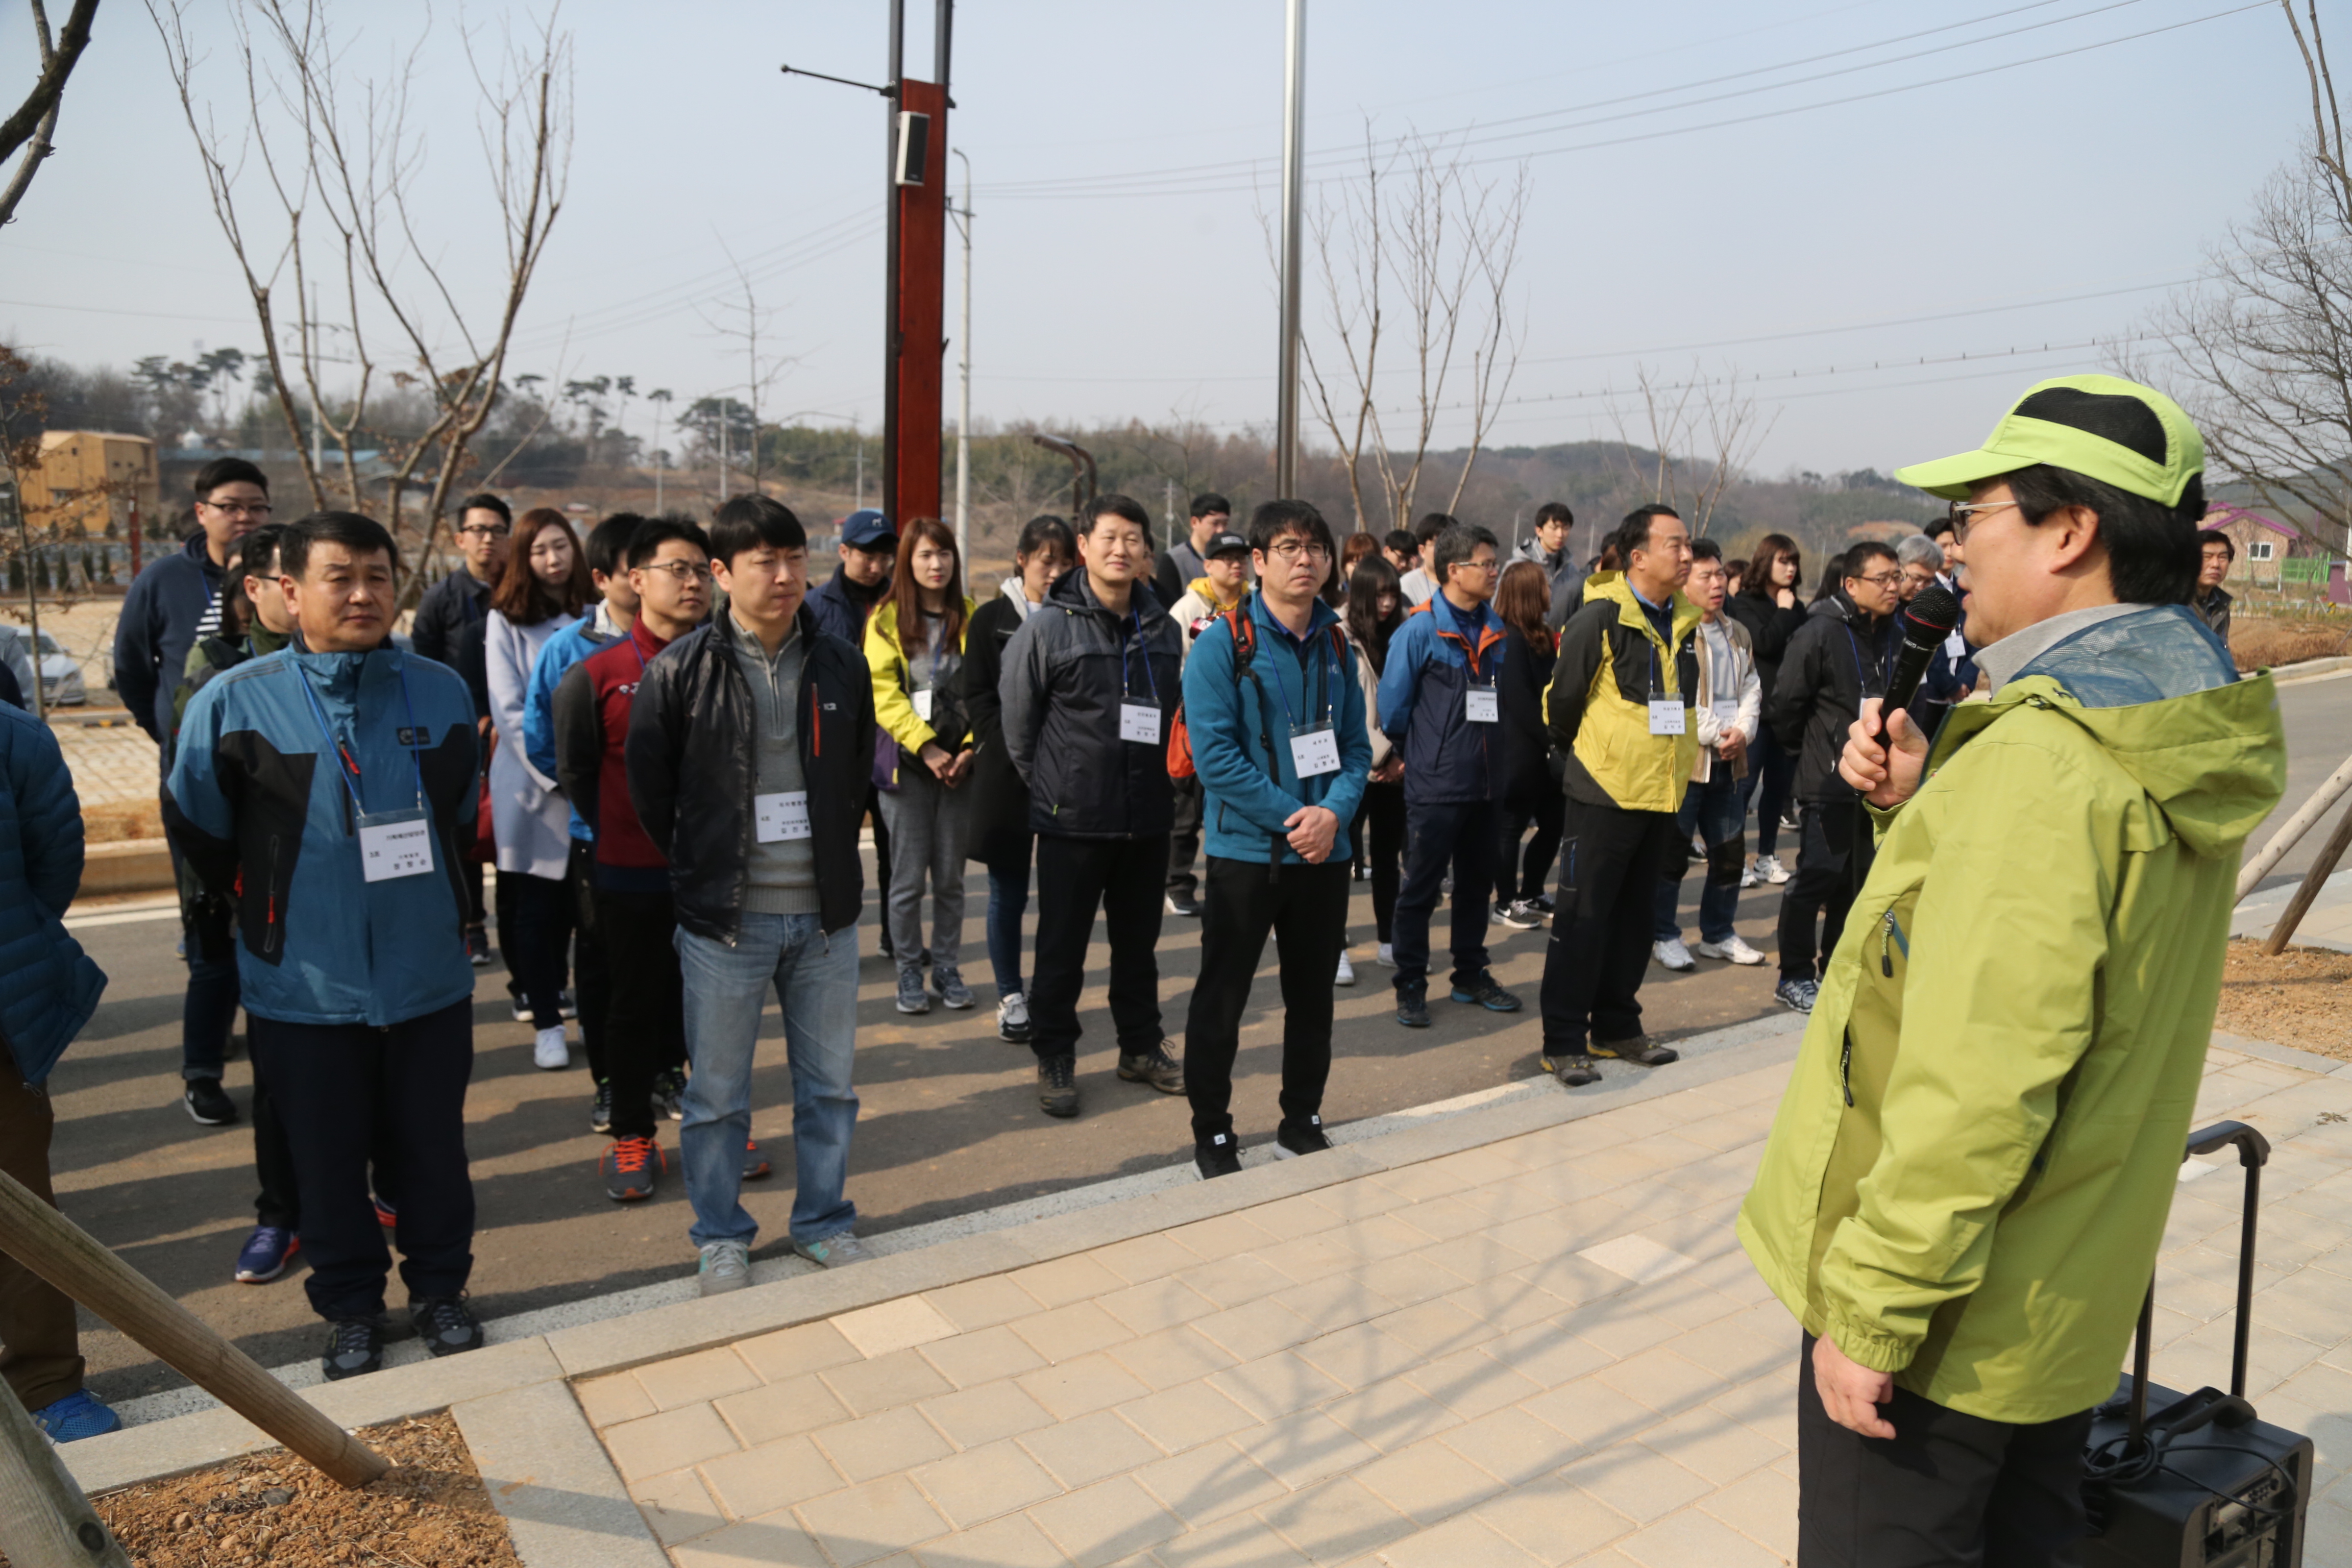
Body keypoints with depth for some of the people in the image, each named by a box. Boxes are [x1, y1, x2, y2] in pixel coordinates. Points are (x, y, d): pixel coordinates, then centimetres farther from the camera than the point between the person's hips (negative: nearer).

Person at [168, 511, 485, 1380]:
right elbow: (197, 828, 4)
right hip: (304, 988, -1)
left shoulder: (441, 692, -2)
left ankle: (439, 1289, 34)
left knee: (434, 1146, 14)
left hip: (430, 975, 2)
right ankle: (350, 1307, 34)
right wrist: (270, 908, 13)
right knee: (326, 1159, 13)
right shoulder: (234, 703, -10)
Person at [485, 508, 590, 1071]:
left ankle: (551, 991, 27)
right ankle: (546, 1023, 9)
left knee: (574, 899, 8)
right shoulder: (506, 621, -1)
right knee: (534, 903, 1)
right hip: (532, 786, -3)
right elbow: (509, 711, -7)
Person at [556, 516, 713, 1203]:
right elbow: (573, 767, 3)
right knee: (637, 1003, 11)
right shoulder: (596, 674, -6)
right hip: (631, 875, -2)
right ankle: (631, 1134, 25)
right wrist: (620, 833, 4)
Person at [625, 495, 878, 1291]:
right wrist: (699, 868, 4)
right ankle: (720, 1236, 29)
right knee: (717, 1091, 10)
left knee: (829, 1082, 14)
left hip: (824, 913, 3)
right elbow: (649, 786, 2)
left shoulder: (841, 665, 3)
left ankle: (824, 1222, 32)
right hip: (725, 918, -3)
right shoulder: (680, 671, -7)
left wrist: (831, 858, 12)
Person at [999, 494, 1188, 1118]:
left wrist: (1166, 779, 10)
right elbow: (1017, 718, -3)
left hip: (1148, 820, 4)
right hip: (1073, 821, -4)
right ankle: (1055, 1059, 21)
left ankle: (1141, 1047, 32)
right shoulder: (1048, 627, -9)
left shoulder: (1163, 629, 6)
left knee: (1138, 941, 17)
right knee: (1062, 947, 6)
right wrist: (1049, 786, 1)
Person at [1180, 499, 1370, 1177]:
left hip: (1325, 852, 5)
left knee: (1313, 995, 15)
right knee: (1221, 999, 5)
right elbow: (1214, 754, -16)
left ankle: (1302, 1122, 31)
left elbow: (1356, 745, 8)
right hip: (1246, 849, -5)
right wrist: (1293, 817, -18)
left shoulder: (1336, 644, 8)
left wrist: (1334, 812, -11)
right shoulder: (1222, 642, -9)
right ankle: (1212, 1133, 21)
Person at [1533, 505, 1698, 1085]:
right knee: (1582, 918, -2)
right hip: (1606, 793, -7)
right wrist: (1585, 758, 5)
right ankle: (1563, 1042, 6)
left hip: (1664, 793, 7)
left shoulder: (1685, 620, 9)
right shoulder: (1601, 618, -14)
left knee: (1635, 916, 15)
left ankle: (1616, 1028, 27)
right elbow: (1563, 700, -8)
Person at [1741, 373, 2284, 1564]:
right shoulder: (2177, 741, 4)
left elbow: (1975, 1089, -28)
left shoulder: (2043, 760, -26)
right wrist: (1919, 804, 1)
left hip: (1949, 1318, -9)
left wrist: (1871, 1312, -21)